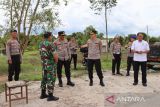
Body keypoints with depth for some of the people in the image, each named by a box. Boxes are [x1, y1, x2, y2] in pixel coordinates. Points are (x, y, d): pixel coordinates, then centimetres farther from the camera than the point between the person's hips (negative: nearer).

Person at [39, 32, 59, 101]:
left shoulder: (41, 44, 8)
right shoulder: (50, 44, -18)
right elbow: (55, 56, -22)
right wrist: (56, 61, -3)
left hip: (43, 64, 9)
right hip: (51, 65, -8)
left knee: (44, 79, 16)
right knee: (51, 80, -1)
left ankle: (43, 94, 26)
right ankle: (50, 96, 6)